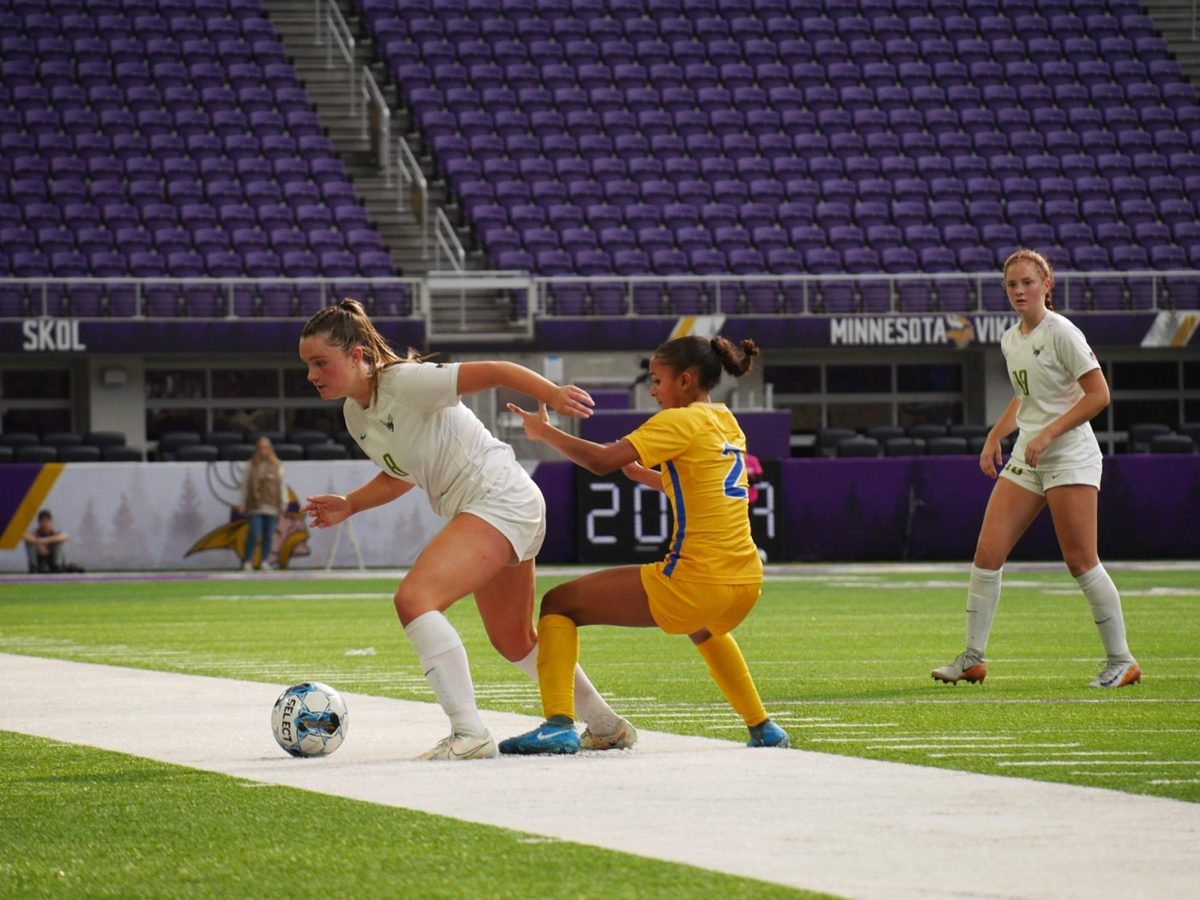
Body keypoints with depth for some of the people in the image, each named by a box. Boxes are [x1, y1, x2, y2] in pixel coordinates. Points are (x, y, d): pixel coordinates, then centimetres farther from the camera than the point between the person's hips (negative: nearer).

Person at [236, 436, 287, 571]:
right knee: (254, 534, -9)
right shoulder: (251, 465, 4)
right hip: (255, 507, -2)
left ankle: (264, 561, 13)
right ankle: (248, 561, -2)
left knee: (268, 535, 4)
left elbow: (282, 485, 8)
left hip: (272, 507, 2)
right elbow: (245, 485, 6)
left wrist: (283, 503, 3)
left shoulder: (277, 466, 7)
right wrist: (242, 504, 5)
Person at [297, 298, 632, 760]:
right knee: (515, 644, 23)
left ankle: (468, 732, -25)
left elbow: (493, 372, -24)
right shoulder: (355, 414, 6)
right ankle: (606, 726, 40)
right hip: (474, 511, 10)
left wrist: (552, 394, -37)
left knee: (413, 599, -25)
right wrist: (348, 505, 9)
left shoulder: (405, 382, -20)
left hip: (501, 499, -10)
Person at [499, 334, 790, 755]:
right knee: (704, 629, 45)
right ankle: (762, 728, 41)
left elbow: (601, 460, -16)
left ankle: (559, 724, -14)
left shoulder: (681, 422, -8)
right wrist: (639, 472, 20)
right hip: (745, 582, 8)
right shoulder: (727, 424, 16)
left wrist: (544, 431, -5)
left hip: (694, 583, -8)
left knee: (559, 604, 0)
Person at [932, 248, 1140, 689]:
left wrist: (1048, 435, -19)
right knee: (987, 553, -1)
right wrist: (995, 437, 15)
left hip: (1070, 458, -7)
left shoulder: (1061, 333, -11)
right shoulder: (1011, 340, 12)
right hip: (1026, 460, 7)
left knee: (1080, 560, -8)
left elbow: (1098, 394, -14)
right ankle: (973, 658, 5)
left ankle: (1121, 660, 3)